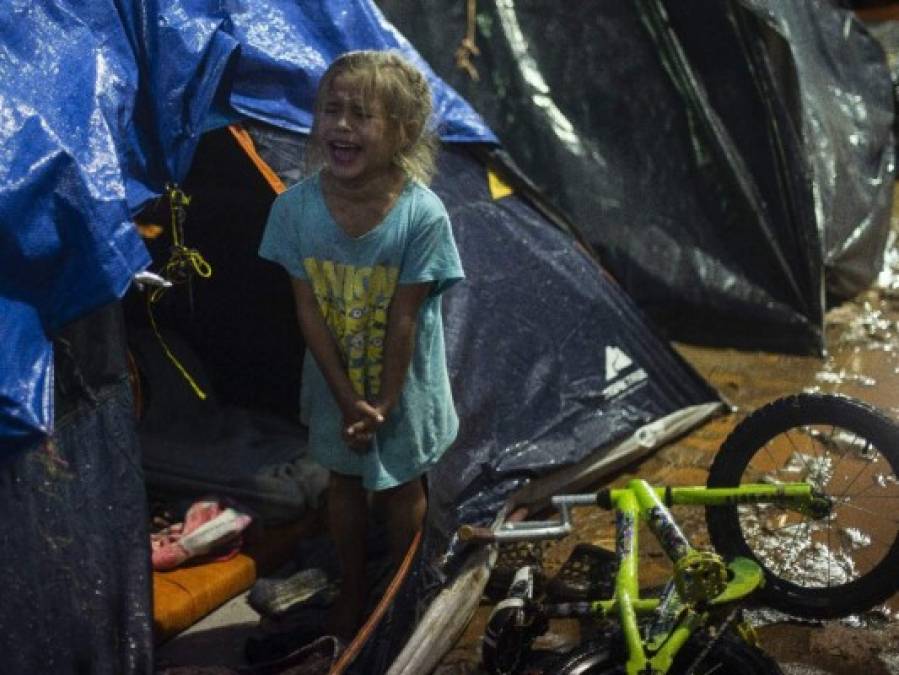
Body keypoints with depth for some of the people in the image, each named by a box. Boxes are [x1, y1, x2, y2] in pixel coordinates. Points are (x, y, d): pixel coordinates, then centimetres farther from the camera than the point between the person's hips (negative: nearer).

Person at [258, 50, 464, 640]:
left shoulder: (423, 215, -27)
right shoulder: (296, 207, -20)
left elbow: (404, 318, -21)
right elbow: (309, 310, -15)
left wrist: (385, 402, -15)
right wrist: (347, 397, -15)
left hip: (403, 386, -2)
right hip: (335, 383, 2)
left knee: (402, 486, 19)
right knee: (345, 482, 23)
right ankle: (353, 586, 46)